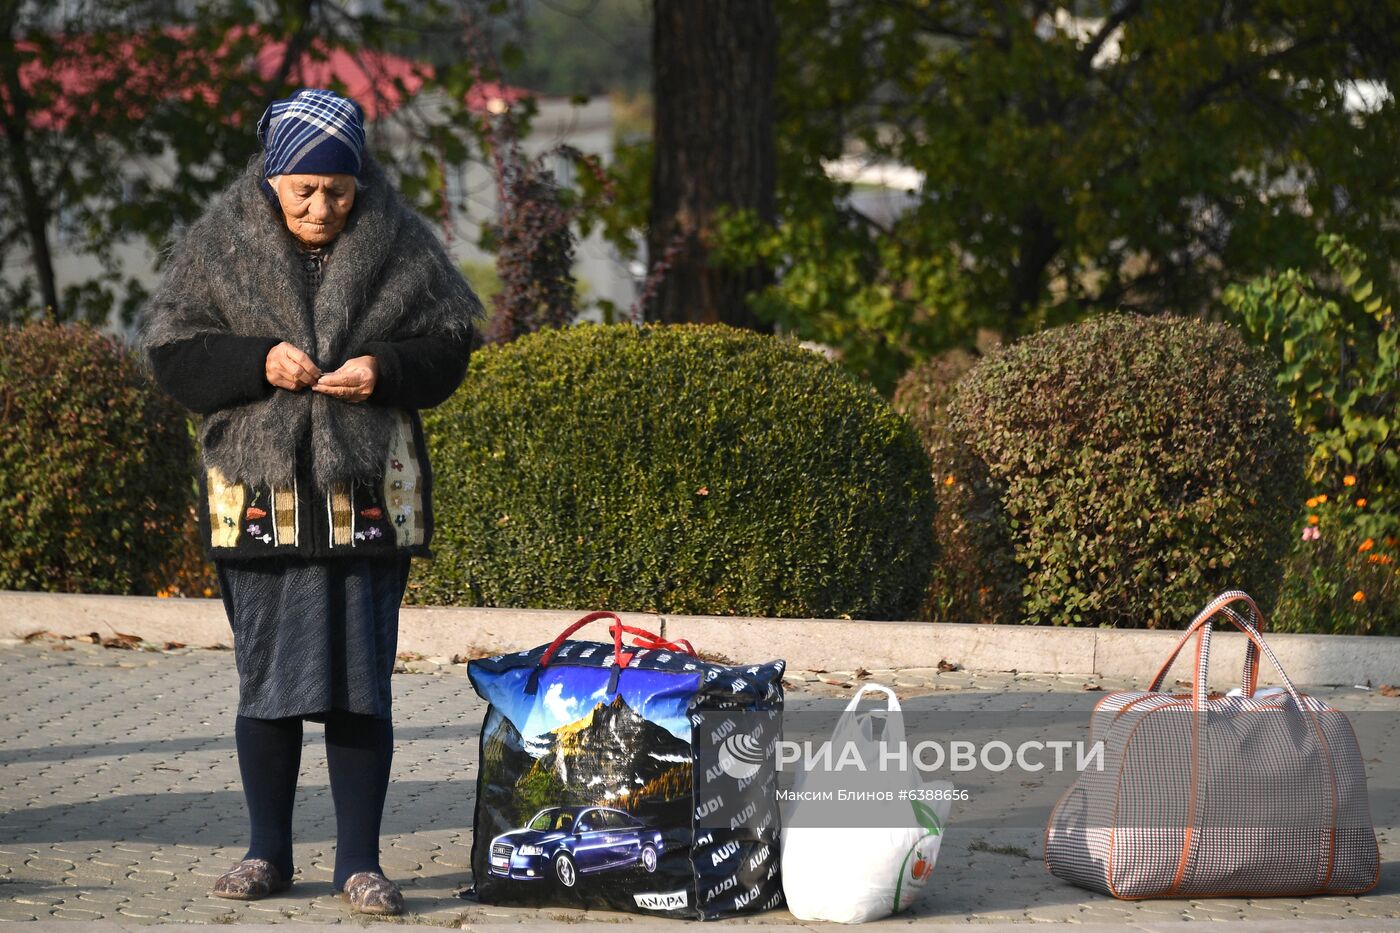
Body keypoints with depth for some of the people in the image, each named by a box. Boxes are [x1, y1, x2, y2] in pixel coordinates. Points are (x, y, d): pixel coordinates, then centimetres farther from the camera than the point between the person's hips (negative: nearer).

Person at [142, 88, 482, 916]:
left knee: (362, 687, 1)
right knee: (266, 683, 6)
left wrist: (384, 368, -14)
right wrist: (260, 361, -16)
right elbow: (173, 352, -1)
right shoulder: (219, 247, 1)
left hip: (368, 498, 0)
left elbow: (449, 350, 6)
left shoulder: (402, 247, 1)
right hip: (259, 498, 0)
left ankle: (361, 862, 9)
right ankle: (268, 855, 19)